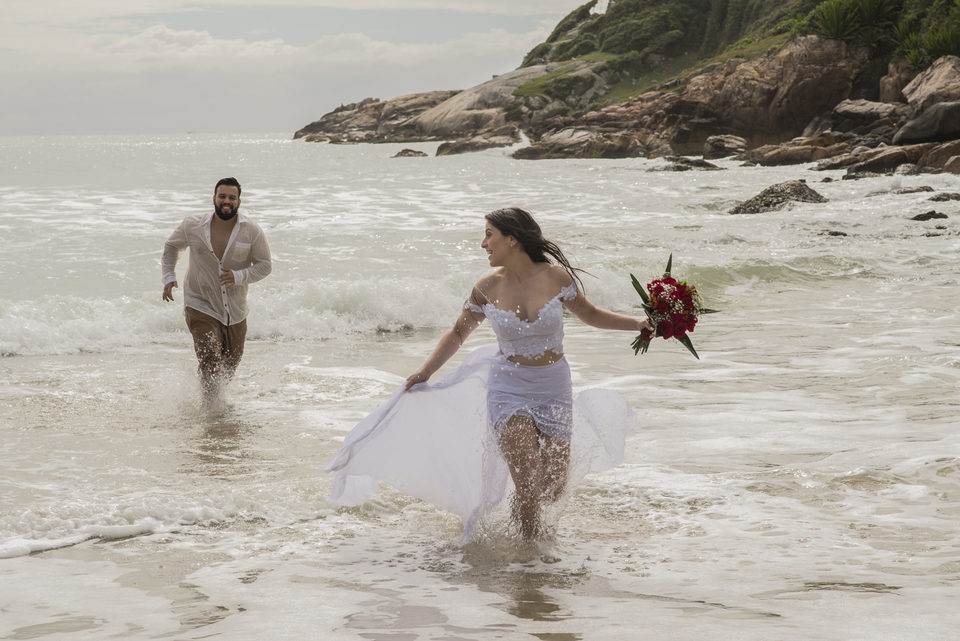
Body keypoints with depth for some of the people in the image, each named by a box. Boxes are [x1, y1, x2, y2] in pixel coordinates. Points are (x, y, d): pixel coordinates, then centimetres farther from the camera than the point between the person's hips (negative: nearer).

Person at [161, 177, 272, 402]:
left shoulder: (252, 231, -10)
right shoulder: (193, 226, -9)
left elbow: (264, 265, -7)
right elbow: (171, 246, 10)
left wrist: (239, 276, -24)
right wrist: (169, 276, -1)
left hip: (235, 309, 3)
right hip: (201, 306, -3)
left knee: (231, 363, 18)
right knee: (210, 362, -17)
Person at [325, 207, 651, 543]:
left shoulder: (555, 277, -9)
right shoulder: (487, 288, -6)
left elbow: (589, 314, 7)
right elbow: (458, 333, 9)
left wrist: (638, 323, -3)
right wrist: (425, 372, 0)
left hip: (553, 390, 1)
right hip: (509, 389, -1)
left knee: (555, 487, 6)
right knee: (529, 484, -13)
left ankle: (519, 512, 39)